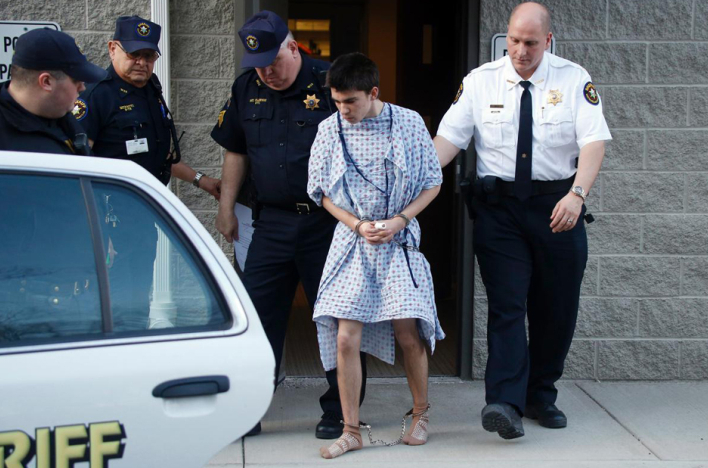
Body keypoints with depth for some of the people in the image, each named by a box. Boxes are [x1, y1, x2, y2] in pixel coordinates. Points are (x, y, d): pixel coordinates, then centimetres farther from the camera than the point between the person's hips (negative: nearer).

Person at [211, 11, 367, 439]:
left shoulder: (329, 83, -8)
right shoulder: (246, 89, 8)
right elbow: (236, 151, 18)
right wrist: (226, 207, 15)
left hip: (326, 223, -4)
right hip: (272, 222, 4)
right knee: (256, 314, 2)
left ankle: (340, 412, 16)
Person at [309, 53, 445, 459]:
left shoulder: (408, 123, -4)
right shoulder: (330, 130, -1)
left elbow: (432, 183, 4)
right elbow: (322, 192, 7)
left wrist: (398, 220, -9)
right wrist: (358, 224, -8)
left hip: (399, 243, -1)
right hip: (352, 243, 1)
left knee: (408, 334, -1)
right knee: (345, 338, -5)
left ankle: (421, 414, 23)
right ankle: (352, 430, 7)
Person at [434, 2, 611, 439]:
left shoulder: (574, 80, -1)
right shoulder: (481, 81, 3)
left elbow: (594, 142, -10)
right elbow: (449, 137, 0)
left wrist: (577, 194, -26)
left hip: (558, 207, 1)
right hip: (499, 206, -1)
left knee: (557, 307, 8)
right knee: (507, 304, -10)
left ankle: (541, 395, 25)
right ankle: (504, 403, -16)